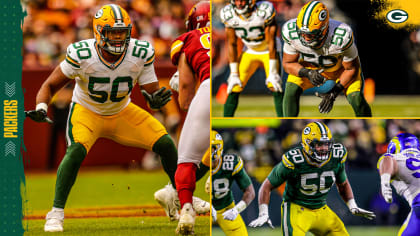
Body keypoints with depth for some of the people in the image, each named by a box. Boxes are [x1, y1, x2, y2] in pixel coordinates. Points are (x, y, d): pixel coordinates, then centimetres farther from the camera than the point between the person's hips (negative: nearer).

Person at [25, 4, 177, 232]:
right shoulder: (81, 55, -28)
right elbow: (50, 85, -18)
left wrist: (156, 99, -39)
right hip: (87, 111, -3)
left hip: (122, 113, 3)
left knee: (165, 144, -6)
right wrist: (41, 107, -37)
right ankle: (56, 213, -22)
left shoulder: (141, 54, -21)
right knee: (76, 151, -31)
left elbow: (151, 91, -14)